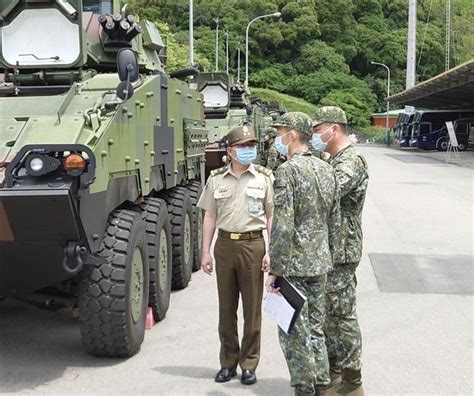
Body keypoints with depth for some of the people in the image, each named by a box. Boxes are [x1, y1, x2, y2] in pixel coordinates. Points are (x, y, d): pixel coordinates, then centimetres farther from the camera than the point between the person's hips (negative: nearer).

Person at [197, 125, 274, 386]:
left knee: (252, 308, 4)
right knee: (226, 308, 10)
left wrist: (270, 251, -6)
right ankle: (228, 362, 23)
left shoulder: (264, 177, 1)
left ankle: (249, 364, 16)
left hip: (253, 244, -2)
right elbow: (210, 217, 9)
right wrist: (206, 252, 4)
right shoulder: (216, 179, 6)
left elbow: (271, 217, 2)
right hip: (225, 244, 2)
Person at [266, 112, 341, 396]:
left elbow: (283, 227, -20)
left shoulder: (288, 171, -16)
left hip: (293, 266, -8)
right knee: (316, 329, 17)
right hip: (319, 265, 8)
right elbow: (335, 223, 13)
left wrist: (275, 270, -14)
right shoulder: (327, 170, 8)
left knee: (294, 333, 4)